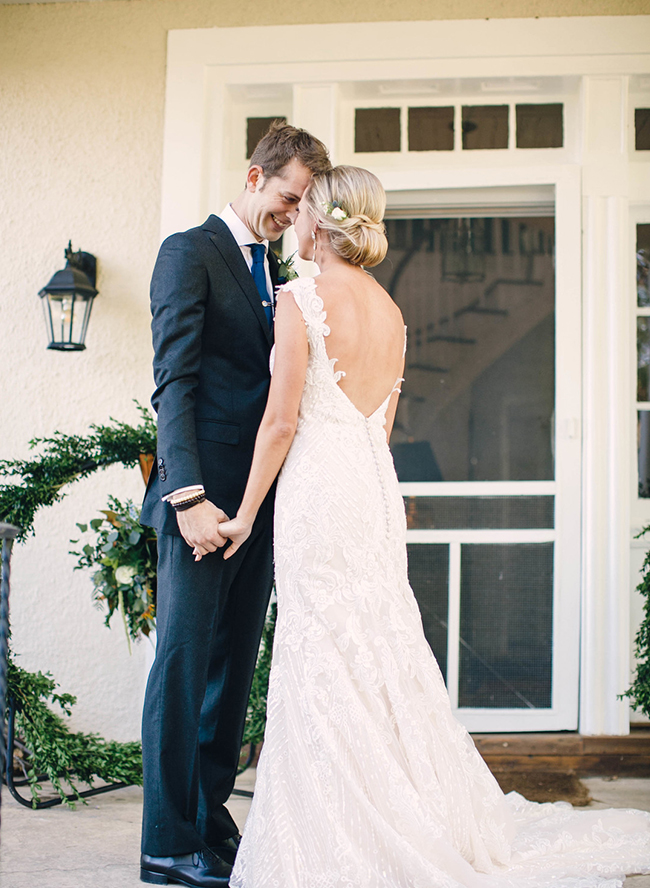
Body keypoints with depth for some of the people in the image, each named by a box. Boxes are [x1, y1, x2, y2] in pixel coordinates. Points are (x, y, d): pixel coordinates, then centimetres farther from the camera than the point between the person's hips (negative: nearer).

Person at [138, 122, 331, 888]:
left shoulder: (277, 272, 20)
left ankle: (210, 820, 19)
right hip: (205, 496, -7)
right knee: (184, 661, -4)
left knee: (234, 666, 10)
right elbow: (173, 384, -13)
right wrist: (189, 496, -21)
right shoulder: (190, 252, -4)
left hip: (259, 500, 8)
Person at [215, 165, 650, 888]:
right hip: (376, 485, 7)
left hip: (318, 486, -7)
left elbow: (281, 419, -12)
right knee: (382, 651, 12)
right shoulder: (389, 310, 13)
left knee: (326, 660, -2)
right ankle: (430, 820, 19)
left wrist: (247, 512, -4)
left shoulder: (302, 299, -9)